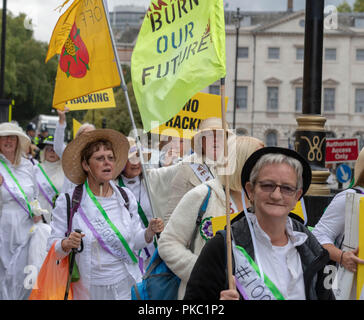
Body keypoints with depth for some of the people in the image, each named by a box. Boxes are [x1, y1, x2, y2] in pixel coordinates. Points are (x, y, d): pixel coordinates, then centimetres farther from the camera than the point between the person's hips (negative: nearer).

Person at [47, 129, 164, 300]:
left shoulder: (126, 197, 3)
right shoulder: (67, 202, -8)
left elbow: (133, 242, 8)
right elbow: (53, 246, -7)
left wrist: (150, 232, -10)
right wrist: (67, 244, -28)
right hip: (87, 288, -3)